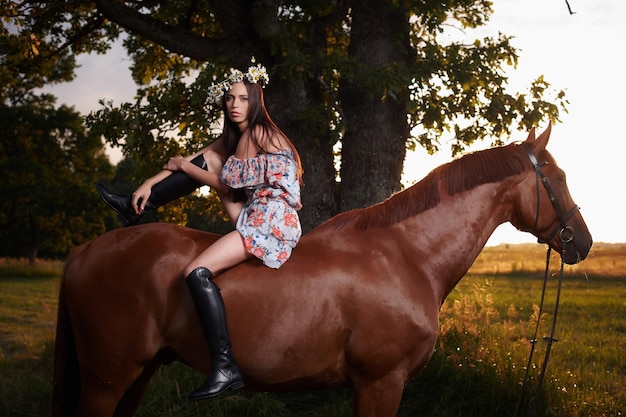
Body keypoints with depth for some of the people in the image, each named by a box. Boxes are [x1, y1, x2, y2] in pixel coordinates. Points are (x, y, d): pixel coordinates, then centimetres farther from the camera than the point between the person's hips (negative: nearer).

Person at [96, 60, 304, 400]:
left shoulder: (255, 133, -9)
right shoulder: (234, 135, 19)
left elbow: (226, 184, -8)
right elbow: (197, 160, 16)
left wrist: (182, 166, 5)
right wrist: (150, 183, 6)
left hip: (272, 220, -9)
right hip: (256, 217, 9)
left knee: (197, 272, -25)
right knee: (208, 160, 12)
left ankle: (226, 368, -27)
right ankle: (136, 207, 17)